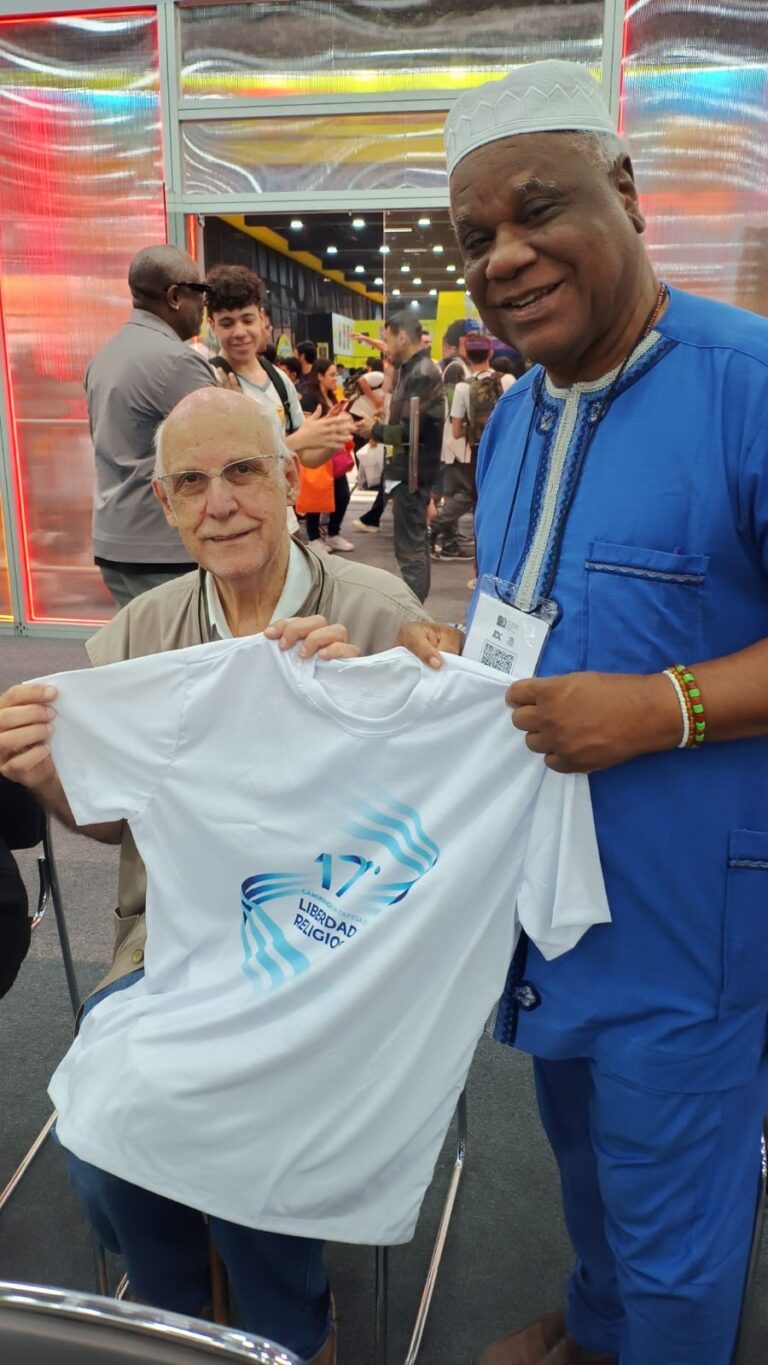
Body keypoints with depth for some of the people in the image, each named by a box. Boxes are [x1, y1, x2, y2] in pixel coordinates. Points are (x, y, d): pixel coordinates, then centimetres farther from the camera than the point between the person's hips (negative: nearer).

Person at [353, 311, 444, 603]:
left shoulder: (421, 374, -18)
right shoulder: (414, 370, 14)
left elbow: (409, 430, -23)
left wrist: (375, 430, -8)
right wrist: (378, 426, -1)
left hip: (412, 470, -11)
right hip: (410, 467, 11)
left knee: (409, 547, -7)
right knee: (416, 541, 18)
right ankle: (416, 606, 29)